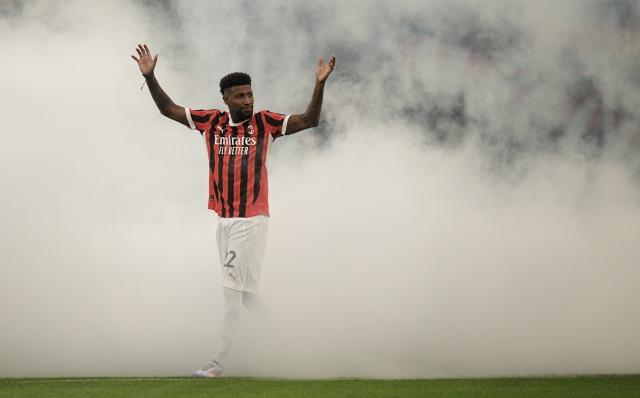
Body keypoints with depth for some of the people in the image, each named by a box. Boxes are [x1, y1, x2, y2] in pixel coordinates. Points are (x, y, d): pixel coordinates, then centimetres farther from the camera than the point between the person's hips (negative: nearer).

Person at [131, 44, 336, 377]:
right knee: (243, 292, 10)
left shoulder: (264, 123, -3)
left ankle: (219, 362, -9)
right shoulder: (211, 122, 6)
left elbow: (308, 121, -8)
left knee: (234, 289, -8)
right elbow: (168, 109, 11)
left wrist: (319, 85, -20)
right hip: (223, 220, 5)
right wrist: (149, 77, 2)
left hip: (251, 220, -5)